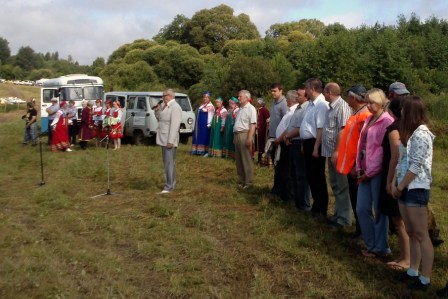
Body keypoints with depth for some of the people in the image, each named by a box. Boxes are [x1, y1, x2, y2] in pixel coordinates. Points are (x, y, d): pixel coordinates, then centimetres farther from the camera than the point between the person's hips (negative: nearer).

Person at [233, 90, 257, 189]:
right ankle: (241, 180, 20)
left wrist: (249, 138, -23)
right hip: (237, 135, 9)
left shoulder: (251, 108, -9)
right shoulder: (240, 109, 18)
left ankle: (248, 182, 2)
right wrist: (235, 136, 16)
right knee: (238, 160, 12)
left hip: (245, 134, -9)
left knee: (246, 160, -4)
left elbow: (253, 124, -16)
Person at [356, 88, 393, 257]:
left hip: (378, 172, -8)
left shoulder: (387, 122, -11)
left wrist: (370, 172, -13)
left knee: (379, 211, 4)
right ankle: (371, 244, 24)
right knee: (361, 209, 8)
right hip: (365, 172, 8)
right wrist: (360, 168, 6)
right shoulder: (369, 120, 14)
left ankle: (381, 248, 18)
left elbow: (383, 150, -16)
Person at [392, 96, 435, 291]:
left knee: (421, 235, -3)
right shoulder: (410, 133, 15)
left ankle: (425, 280, 4)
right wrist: (395, 184, 5)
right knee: (411, 233, 14)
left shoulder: (421, 134, -15)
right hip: (405, 189, 9)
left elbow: (415, 166, -18)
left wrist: (399, 187, -10)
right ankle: (413, 272, 23)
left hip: (416, 189, -9)